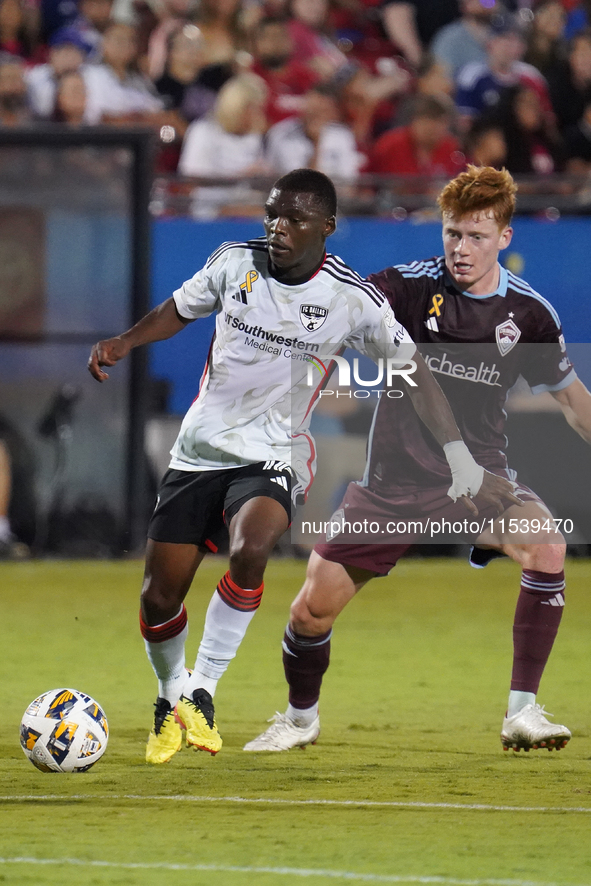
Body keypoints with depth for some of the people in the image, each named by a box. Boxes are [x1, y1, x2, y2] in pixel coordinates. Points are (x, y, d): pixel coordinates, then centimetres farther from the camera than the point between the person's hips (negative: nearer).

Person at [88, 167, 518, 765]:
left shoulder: (352, 300, -9)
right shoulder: (234, 263, -2)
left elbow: (414, 373, -1)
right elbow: (178, 310, 16)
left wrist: (461, 459, -6)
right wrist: (123, 343, -2)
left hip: (270, 458, -3)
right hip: (197, 451, 3)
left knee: (251, 549, -34)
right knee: (158, 597, -2)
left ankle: (202, 692, -19)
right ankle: (171, 698, 28)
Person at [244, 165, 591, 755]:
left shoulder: (529, 313, -3)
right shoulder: (411, 287, -11)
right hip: (393, 480, -1)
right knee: (312, 610, -2)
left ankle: (523, 715, -19)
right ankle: (300, 718, 30)